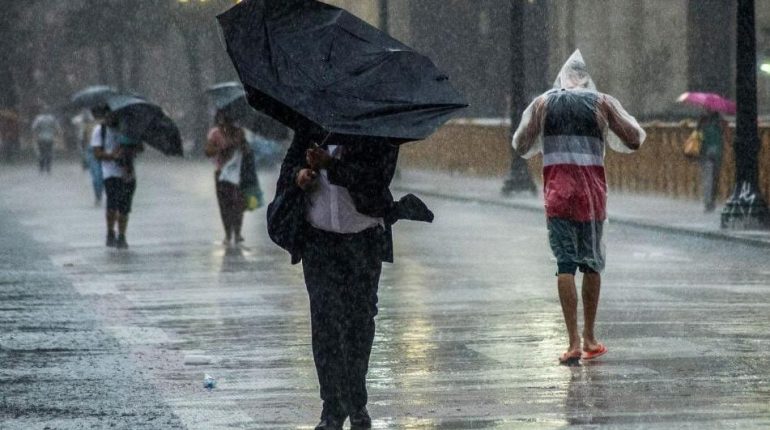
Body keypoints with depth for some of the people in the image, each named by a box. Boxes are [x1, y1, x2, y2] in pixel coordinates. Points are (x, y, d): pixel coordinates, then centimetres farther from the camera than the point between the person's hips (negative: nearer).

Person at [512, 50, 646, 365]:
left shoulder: (543, 103, 7)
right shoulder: (602, 103, 5)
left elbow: (521, 146, 11)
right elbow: (634, 140, 8)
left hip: (557, 191, 0)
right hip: (592, 191, 1)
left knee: (565, 264, -4)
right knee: (592, 263, 14)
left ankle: (573, 341, -14)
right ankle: (589, 338, 20)